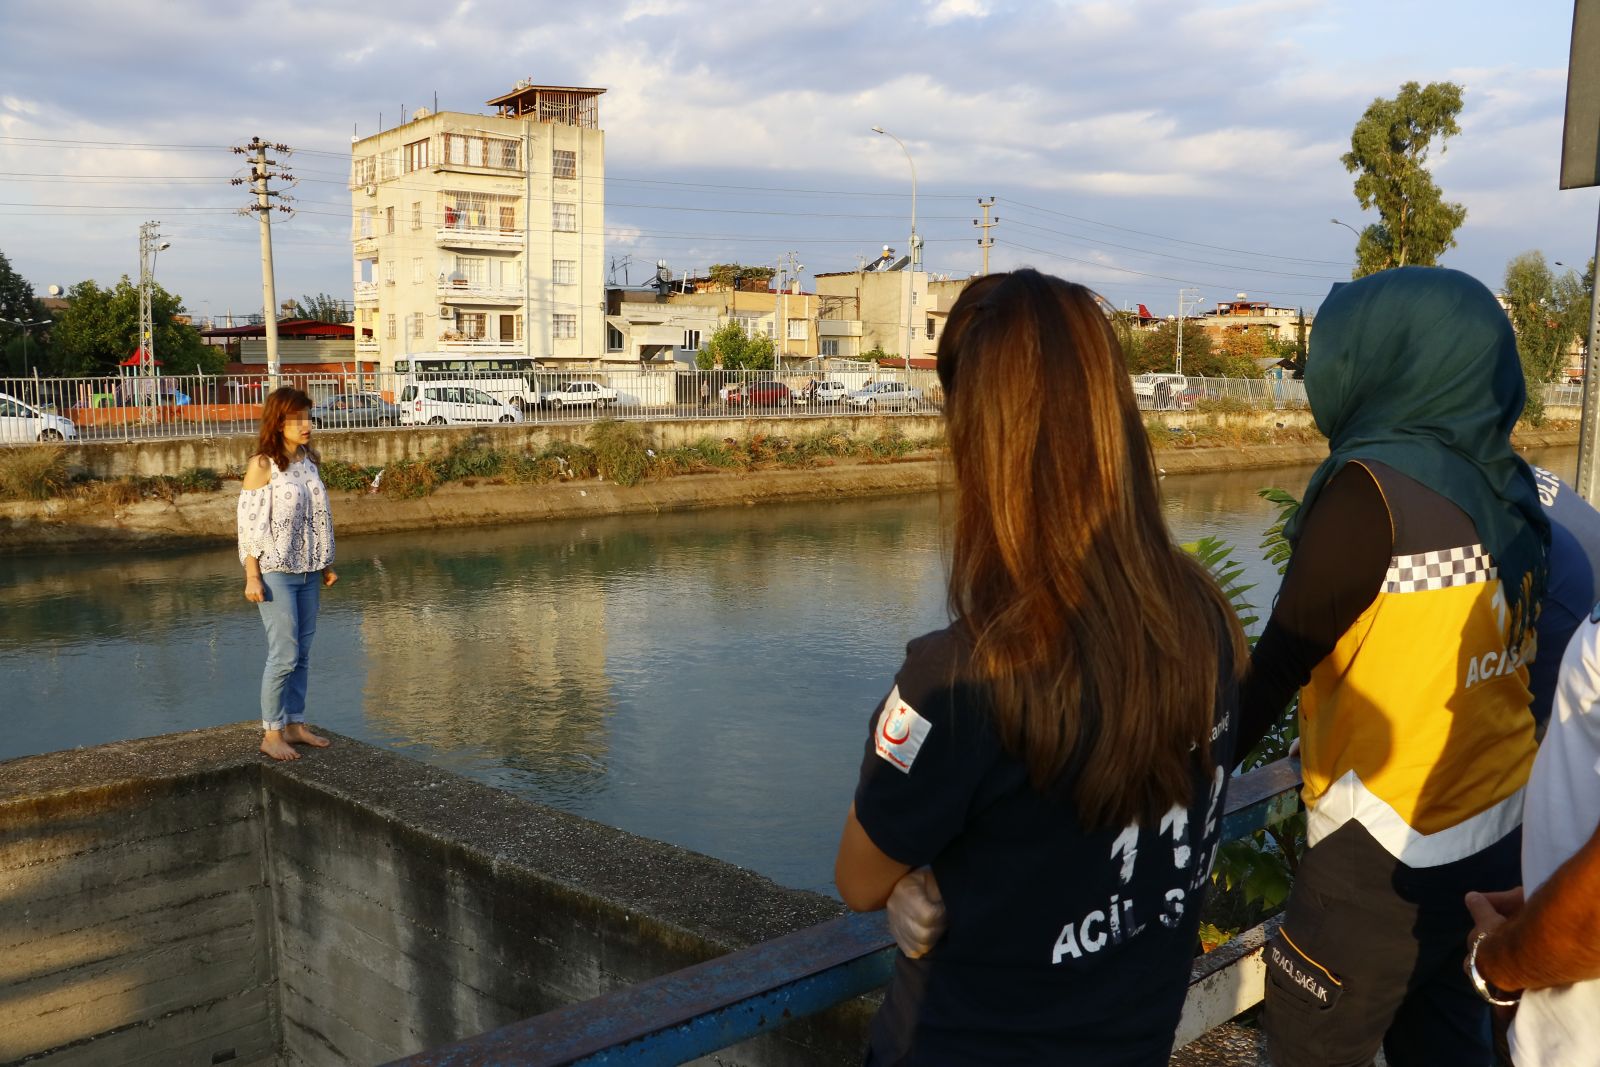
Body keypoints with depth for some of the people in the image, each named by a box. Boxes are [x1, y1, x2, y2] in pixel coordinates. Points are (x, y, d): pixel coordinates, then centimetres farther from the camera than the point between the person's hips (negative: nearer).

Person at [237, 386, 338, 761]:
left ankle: (295, 724, 21)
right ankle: (271, 734, 6)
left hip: (307, 571, 6)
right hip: (275, 572, -6)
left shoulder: (308, 461, 9)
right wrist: (252, 576, -14)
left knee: (302, 654, 10)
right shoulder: (262, 465, -10)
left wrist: (325, 564, 13)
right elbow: (248, 522, -11)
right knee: (285, 655, -5)